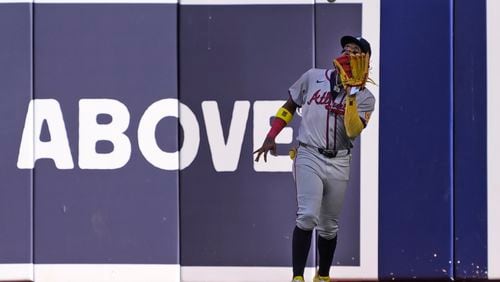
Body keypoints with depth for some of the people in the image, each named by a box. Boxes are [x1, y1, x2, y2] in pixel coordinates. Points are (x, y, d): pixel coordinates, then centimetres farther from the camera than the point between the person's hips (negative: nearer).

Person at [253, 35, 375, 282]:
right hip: (309, 157, -2)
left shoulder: (365, 97, 3)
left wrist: (350, 95, -19)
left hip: (339, 164, 2)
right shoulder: (313, 77, 5)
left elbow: (353, 131, -13)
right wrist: (271, 137, 8)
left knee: (329, 225, 10)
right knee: (308, 216, -19)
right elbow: (289, 106, 15)